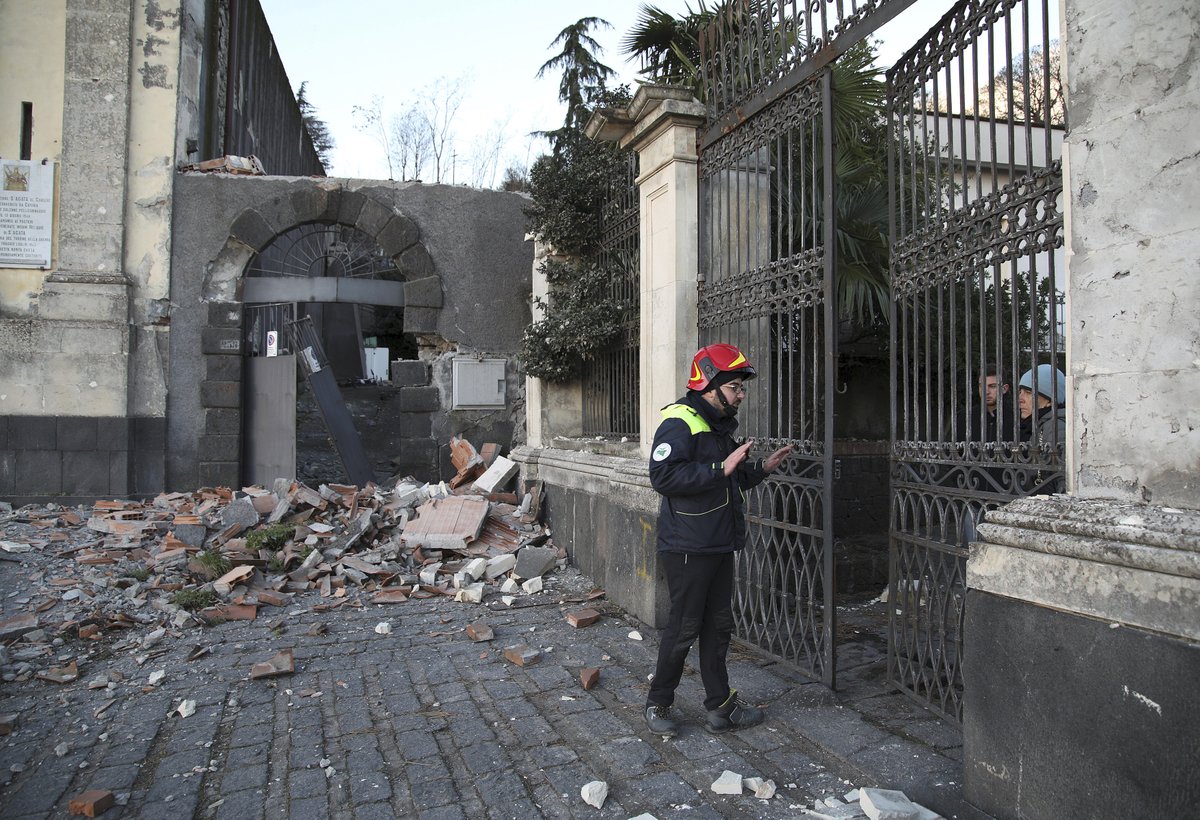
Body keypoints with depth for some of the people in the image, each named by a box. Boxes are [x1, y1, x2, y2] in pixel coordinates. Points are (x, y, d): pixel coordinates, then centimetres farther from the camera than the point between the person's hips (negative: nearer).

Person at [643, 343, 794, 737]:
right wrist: (721, 468, -29)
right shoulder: (680, 422, -16)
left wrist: (762, 468, 12)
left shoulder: (720, 424, 16)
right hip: (688, 547, -9)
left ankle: (721, 706, 25)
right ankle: (658, 704, 19)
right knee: (684, 628, 1)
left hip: (719, 545, 9)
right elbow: (663, 476, -29)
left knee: (718, 625, 14)